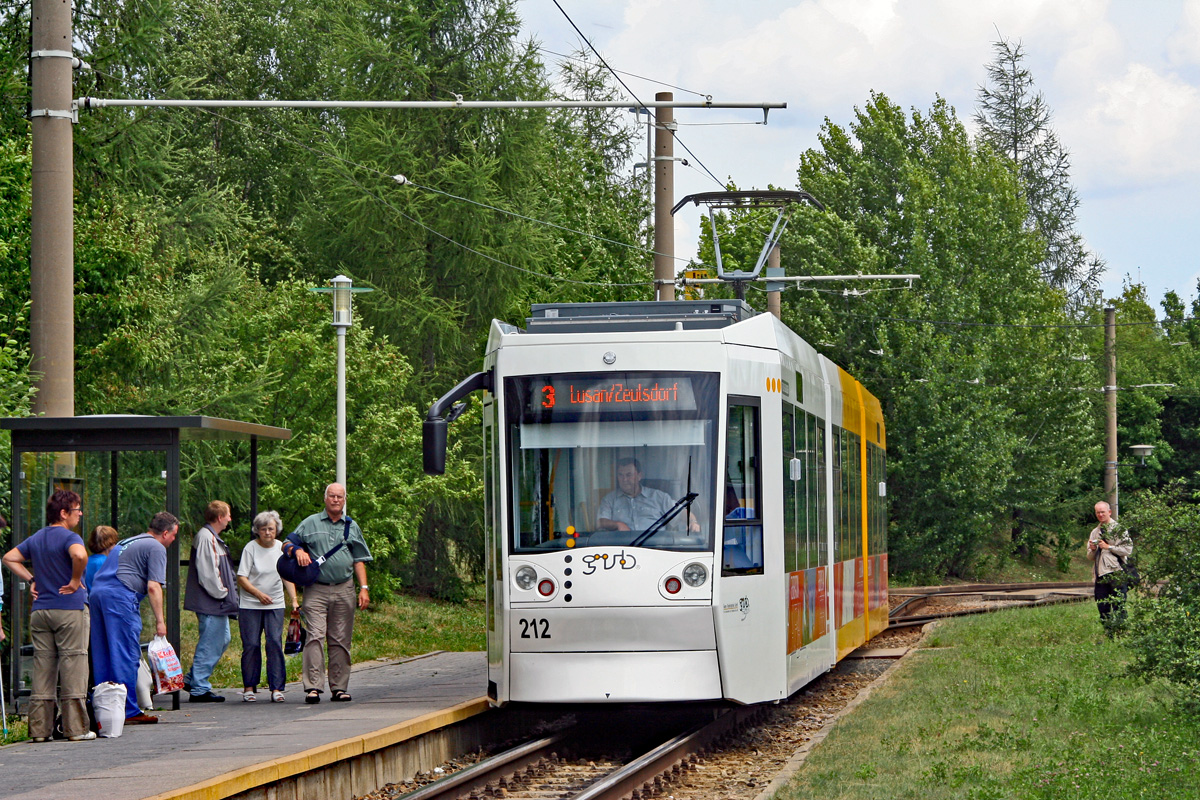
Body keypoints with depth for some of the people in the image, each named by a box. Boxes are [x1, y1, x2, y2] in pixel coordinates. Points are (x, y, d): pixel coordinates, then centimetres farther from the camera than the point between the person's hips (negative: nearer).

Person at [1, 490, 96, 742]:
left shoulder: (36, 539, 13)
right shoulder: (68, 538, -11)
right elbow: (79, 555, -33)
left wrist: (31, 579, 14)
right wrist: (76, 581, -17)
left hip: (40, 610, 7)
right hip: (70, 608, -7)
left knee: (42, 667, 7)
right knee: (73, 665, -4)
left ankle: (39, 728, 7)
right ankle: (76, 728, -4)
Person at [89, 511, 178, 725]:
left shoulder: (129, 542, 29)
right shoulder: (156, 548, 2)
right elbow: (153, 587, -7)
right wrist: (160, 620, -5)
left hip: (97, 591, 9)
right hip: (120, 597, -9)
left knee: (103, 657, 10)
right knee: (126, 656, -6)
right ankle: (129, 711, -6)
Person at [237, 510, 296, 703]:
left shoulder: (282, 548, 4)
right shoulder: (250, 548, -5)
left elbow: (288, 578, 8)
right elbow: (242, 578, -7)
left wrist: (294, 600, -4)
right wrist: (259, 593, -19)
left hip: (275, 604, 2)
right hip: (250, 605, -2)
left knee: (275, 643, -7)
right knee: (251, 644, -3)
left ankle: (276, 688, -5)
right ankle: (249, 687, 8)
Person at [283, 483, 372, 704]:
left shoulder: (352, 527, 15)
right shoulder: (311, 524, 8)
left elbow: (359, 560, 16)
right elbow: (287, 543, 9)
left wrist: (363, 588, 6)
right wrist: (297, 550, -14)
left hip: (344, 590, 2)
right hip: (316, 590, -2)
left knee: (341, 641, 4)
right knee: (315, 637, -13)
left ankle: (339, 688, 8)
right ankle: (313, 687, -16)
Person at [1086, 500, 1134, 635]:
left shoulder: (1119, 529, 1)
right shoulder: (1095, 532, 18)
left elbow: (1128, 550, -8)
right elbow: (1090, 557, 22)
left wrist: (1108, 547, -10)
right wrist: (1092, 549, -1)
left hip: (1117, 574, -6)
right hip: (1100, 576, 6)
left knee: (1118, 607, -6)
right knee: (1103, 608, 6)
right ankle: (1108, 635, 13)